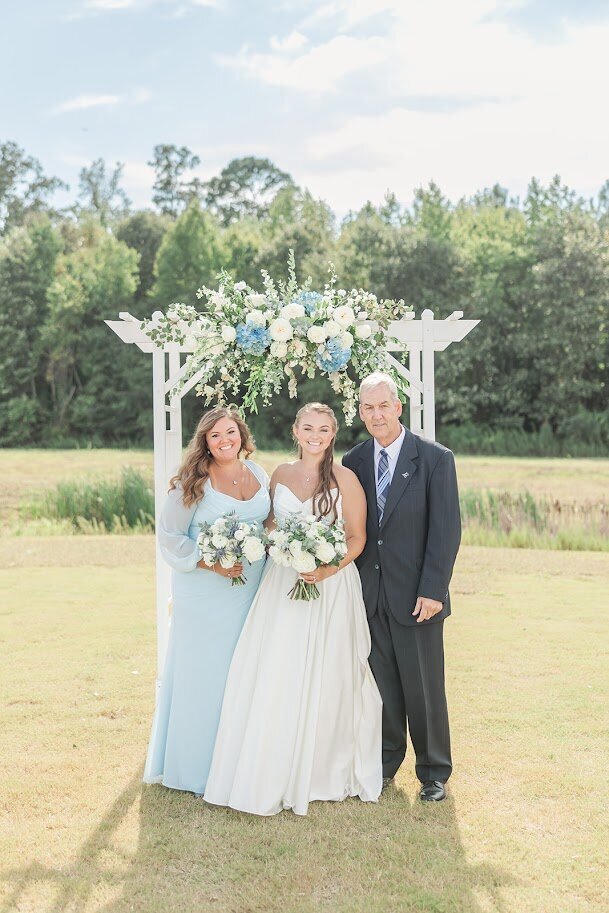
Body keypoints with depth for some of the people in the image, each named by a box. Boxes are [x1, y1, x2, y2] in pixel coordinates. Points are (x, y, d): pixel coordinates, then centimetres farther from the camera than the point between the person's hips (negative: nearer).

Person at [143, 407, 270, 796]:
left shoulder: (259, 475, 6)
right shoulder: (193, 482, -9)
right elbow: (170, 537, -7)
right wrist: (210, 563, -17)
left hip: (252, 593, 5)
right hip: (205, 595, -5)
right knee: (203, 675, 1)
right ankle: (198, 768, 17)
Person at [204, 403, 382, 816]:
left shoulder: (345, 479, -4)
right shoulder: (281, 475, 9)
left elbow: (357, 538, -4)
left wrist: (327, 570, -18)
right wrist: (274, 547, 0)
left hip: (331, 588, -3)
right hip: (283, 585, 4)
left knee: (324, 681, 3)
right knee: (274, 679, 2)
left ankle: (322, 772, 19)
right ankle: (274, 774, 15)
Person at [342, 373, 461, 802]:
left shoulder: (435, 458, -6)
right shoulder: (353, 461, 6)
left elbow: (446, 530, -9)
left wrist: (433, 590, -14)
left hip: (416, 597, -3)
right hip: (369, 596, 3)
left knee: (424, 687, 5)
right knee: (381, 685, 11)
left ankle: (434, 773, 22)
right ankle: (385, 763, 28)